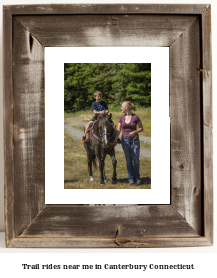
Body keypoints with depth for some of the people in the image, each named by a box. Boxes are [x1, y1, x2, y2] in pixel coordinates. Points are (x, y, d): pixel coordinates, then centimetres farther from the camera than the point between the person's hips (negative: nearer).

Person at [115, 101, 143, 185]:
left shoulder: (135, 117, -7)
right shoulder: (121, 118, 3)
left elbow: (141, 128, 2)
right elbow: (118, 130, 3)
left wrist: (134, 132, -15)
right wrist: (115, 140, -9)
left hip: (135, 139, -3)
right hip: (125, 140, 3)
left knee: (136, 159, -3)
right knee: (128, 160, 6)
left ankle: (137, 177, 16)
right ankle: (131, 178, 16)